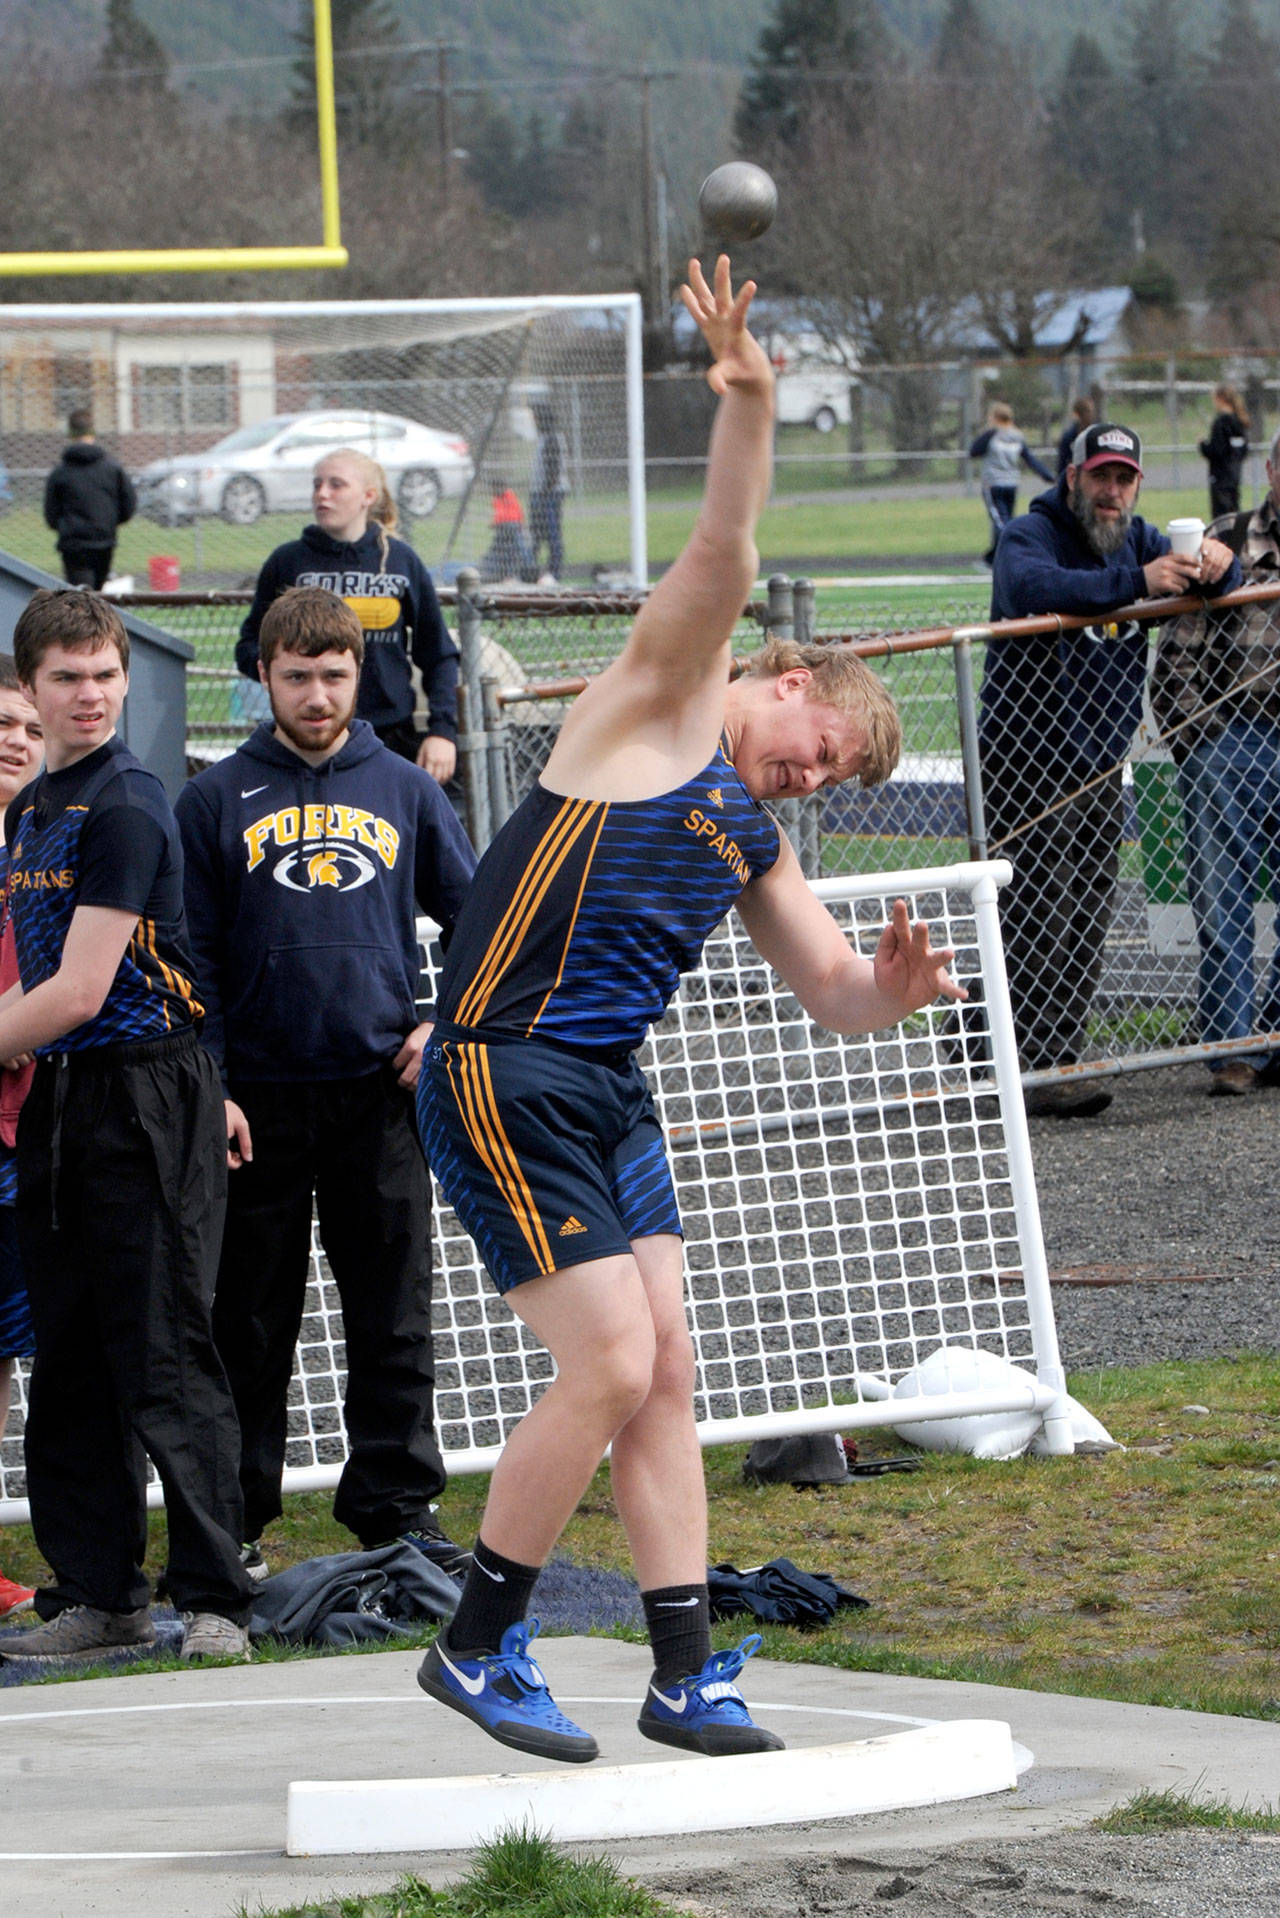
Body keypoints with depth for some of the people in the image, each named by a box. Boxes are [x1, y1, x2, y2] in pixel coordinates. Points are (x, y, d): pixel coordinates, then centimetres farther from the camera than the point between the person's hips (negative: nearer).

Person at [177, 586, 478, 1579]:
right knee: (251, 1320, 4)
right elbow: (189, 958, 1)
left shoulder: (407, 791, 8)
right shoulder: (217, 800, 2)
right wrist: (209, 1087, -7)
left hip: (381, 1089, 2)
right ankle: (236, 1516, 11)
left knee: (395, 1318, 4)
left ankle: (398, 1504, 11)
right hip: (259, 1097, -1)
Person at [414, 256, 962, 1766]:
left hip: (608, 1100, 9)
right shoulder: (663, 708, -2)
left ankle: (689, 1675, 10)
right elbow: (719, 568, -17)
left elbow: (834, 994, 20)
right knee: (612, 1362, -11)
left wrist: (888, 990, -4)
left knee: (665, 1373, 5)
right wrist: (746, 406, -32)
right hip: (504, 1083, -9)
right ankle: (476, 1648, 2)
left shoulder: (755, 848, 20)